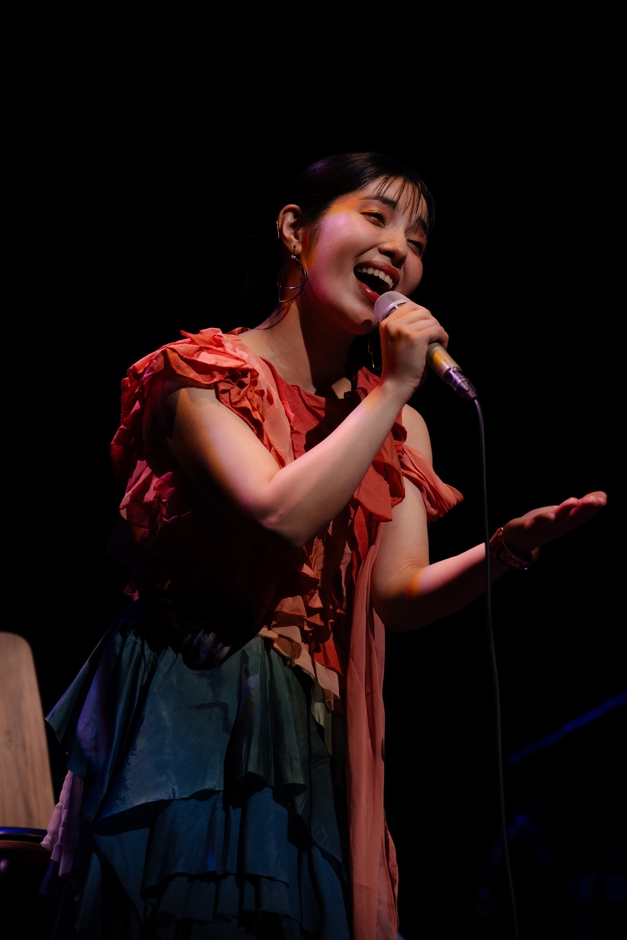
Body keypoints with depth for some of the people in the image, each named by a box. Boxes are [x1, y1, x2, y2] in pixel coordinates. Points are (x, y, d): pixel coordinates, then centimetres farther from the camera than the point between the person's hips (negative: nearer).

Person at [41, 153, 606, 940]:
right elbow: (279, 516, -22)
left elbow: (397, 595, -1)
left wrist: (505, 548, -20)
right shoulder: (204, 372, -5)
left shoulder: (399, 427, 12)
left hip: (311, 737, 5)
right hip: (183, 721, -5)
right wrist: (394, 388, -14)